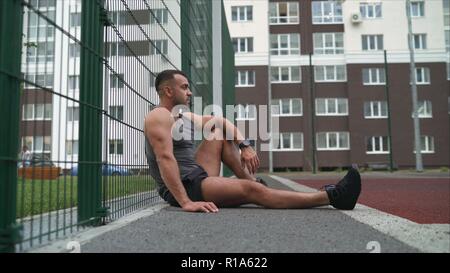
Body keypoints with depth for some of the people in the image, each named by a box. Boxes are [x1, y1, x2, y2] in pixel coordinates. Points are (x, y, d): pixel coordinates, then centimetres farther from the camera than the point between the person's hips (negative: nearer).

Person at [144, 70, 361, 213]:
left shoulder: (184, 117, 16)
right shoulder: (159, 116, -12)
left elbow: (222, 121, 19)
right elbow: (165, 158, -26)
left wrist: (244, 146, 2)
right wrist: (186, 202, -34)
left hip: (196, 176, 10)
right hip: (183, 187, -10)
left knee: (220, 130, 12)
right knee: (251, 191, -20)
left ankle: (250, 180, 5)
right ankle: (331, 197, -19)